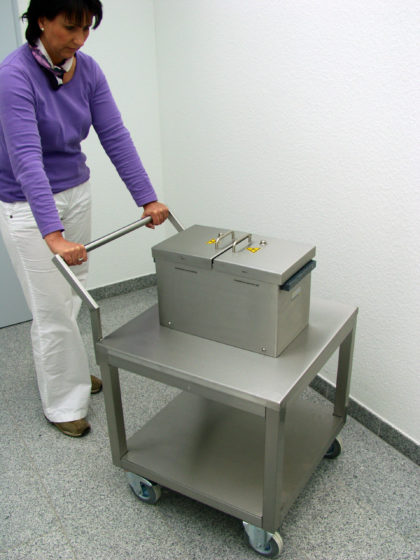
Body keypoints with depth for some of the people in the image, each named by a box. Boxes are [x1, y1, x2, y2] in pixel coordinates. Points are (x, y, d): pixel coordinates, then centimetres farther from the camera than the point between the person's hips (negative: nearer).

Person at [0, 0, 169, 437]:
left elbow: (115, 136, -6)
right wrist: (53, 235, -43)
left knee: (74, 296, 15)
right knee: (52, 309, 1)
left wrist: (147, 198, -11)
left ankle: (70, 371, 39)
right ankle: (62, 403, 20)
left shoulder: (87, 70, -5)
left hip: (75, 193, 6)